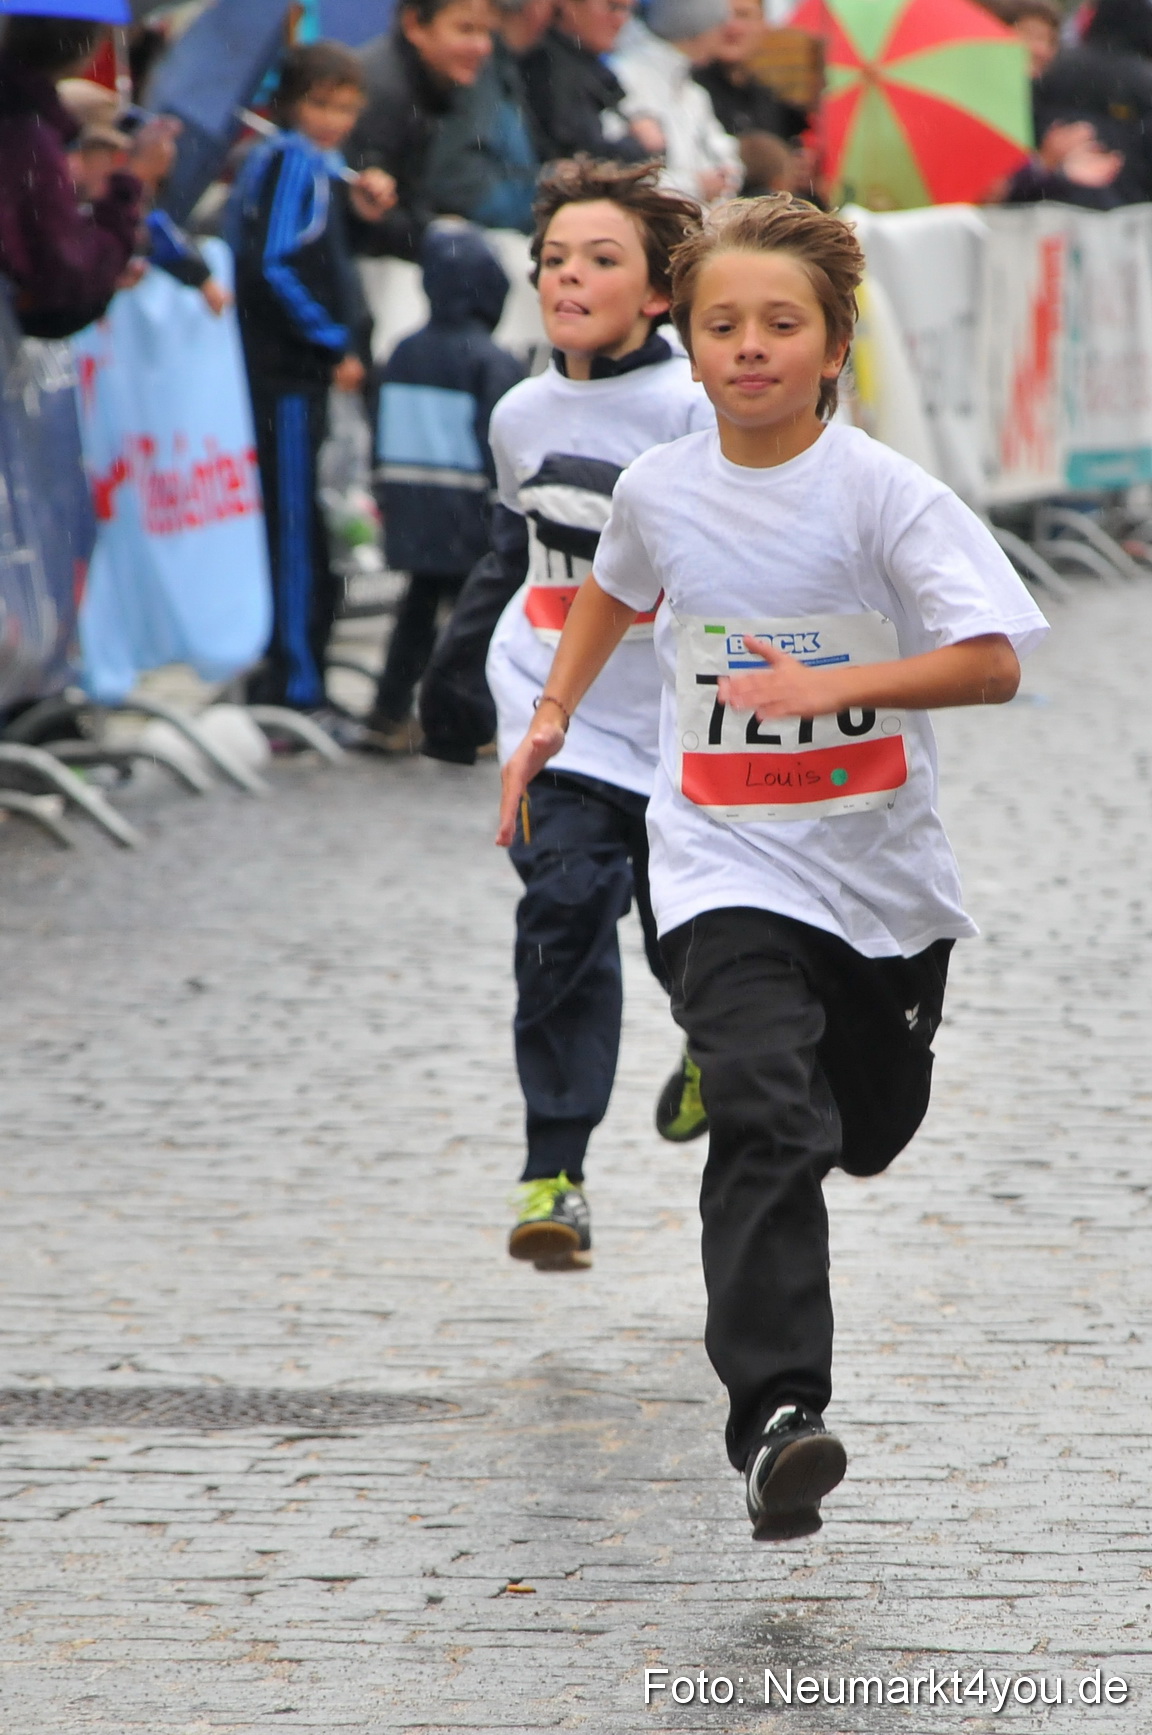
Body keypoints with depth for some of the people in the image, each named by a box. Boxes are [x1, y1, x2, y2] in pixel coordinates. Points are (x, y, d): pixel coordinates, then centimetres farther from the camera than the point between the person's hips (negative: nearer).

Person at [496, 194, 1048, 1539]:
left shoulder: (882, 492, -14)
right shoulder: (658, 490, -3)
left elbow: (993, 663, -21)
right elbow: (615, 588, 22)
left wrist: (837, 684, -31)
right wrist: (550, 717, 19)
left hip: (879, 863, 0)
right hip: (727, 869, 0)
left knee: (869, 1131, 19)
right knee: (767, 1128, -21)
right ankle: (773, 1416, -28)